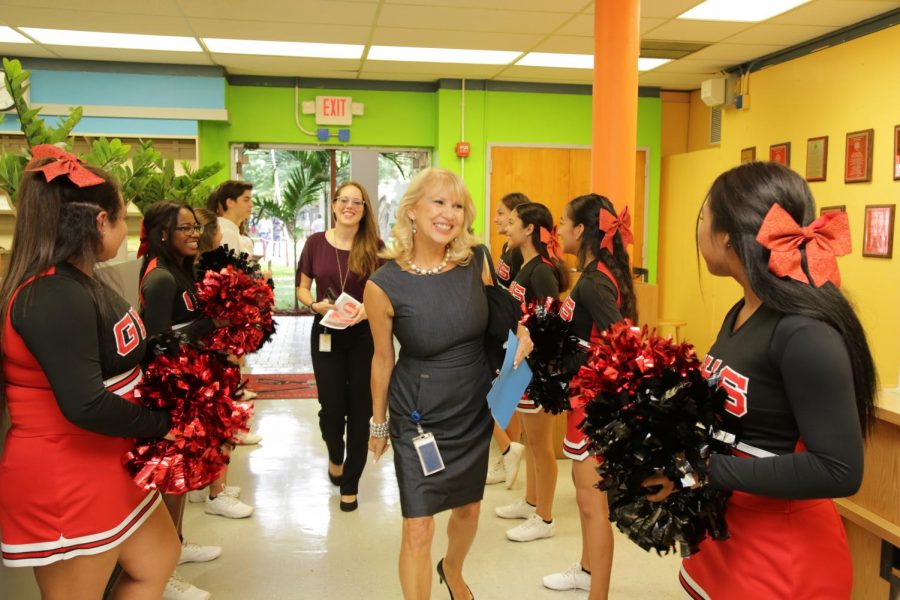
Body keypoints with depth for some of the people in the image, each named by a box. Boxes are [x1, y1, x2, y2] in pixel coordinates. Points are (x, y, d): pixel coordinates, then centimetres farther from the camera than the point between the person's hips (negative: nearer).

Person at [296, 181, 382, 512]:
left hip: (364, 336, 0)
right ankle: (335, 456, 37)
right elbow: (302, 287, 5)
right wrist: (314, 304, -16)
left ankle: (350, 483, 20)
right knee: (332, 406, 1)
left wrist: (369, 308, -21)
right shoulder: (315, 242, -1)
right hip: (326, 334, 0)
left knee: (360, 409, 4)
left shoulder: (374, 247, -4)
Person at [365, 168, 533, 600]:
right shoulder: (384, 284, -20)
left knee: (468, 507, 23)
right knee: (418, 529, -3)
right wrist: (378, 423, 4)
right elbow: (383, 359, -6)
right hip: (418, 417, -4)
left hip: (474, 410, 4)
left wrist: (519, 331, -11)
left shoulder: (475, 263, -11)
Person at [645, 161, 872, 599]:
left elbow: (838, 470, -25)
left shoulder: (804, 331, -24)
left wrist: (706, 469, -25)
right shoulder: (742, 313, 3)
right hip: (726, 531, 8)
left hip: (781, 555, -8)